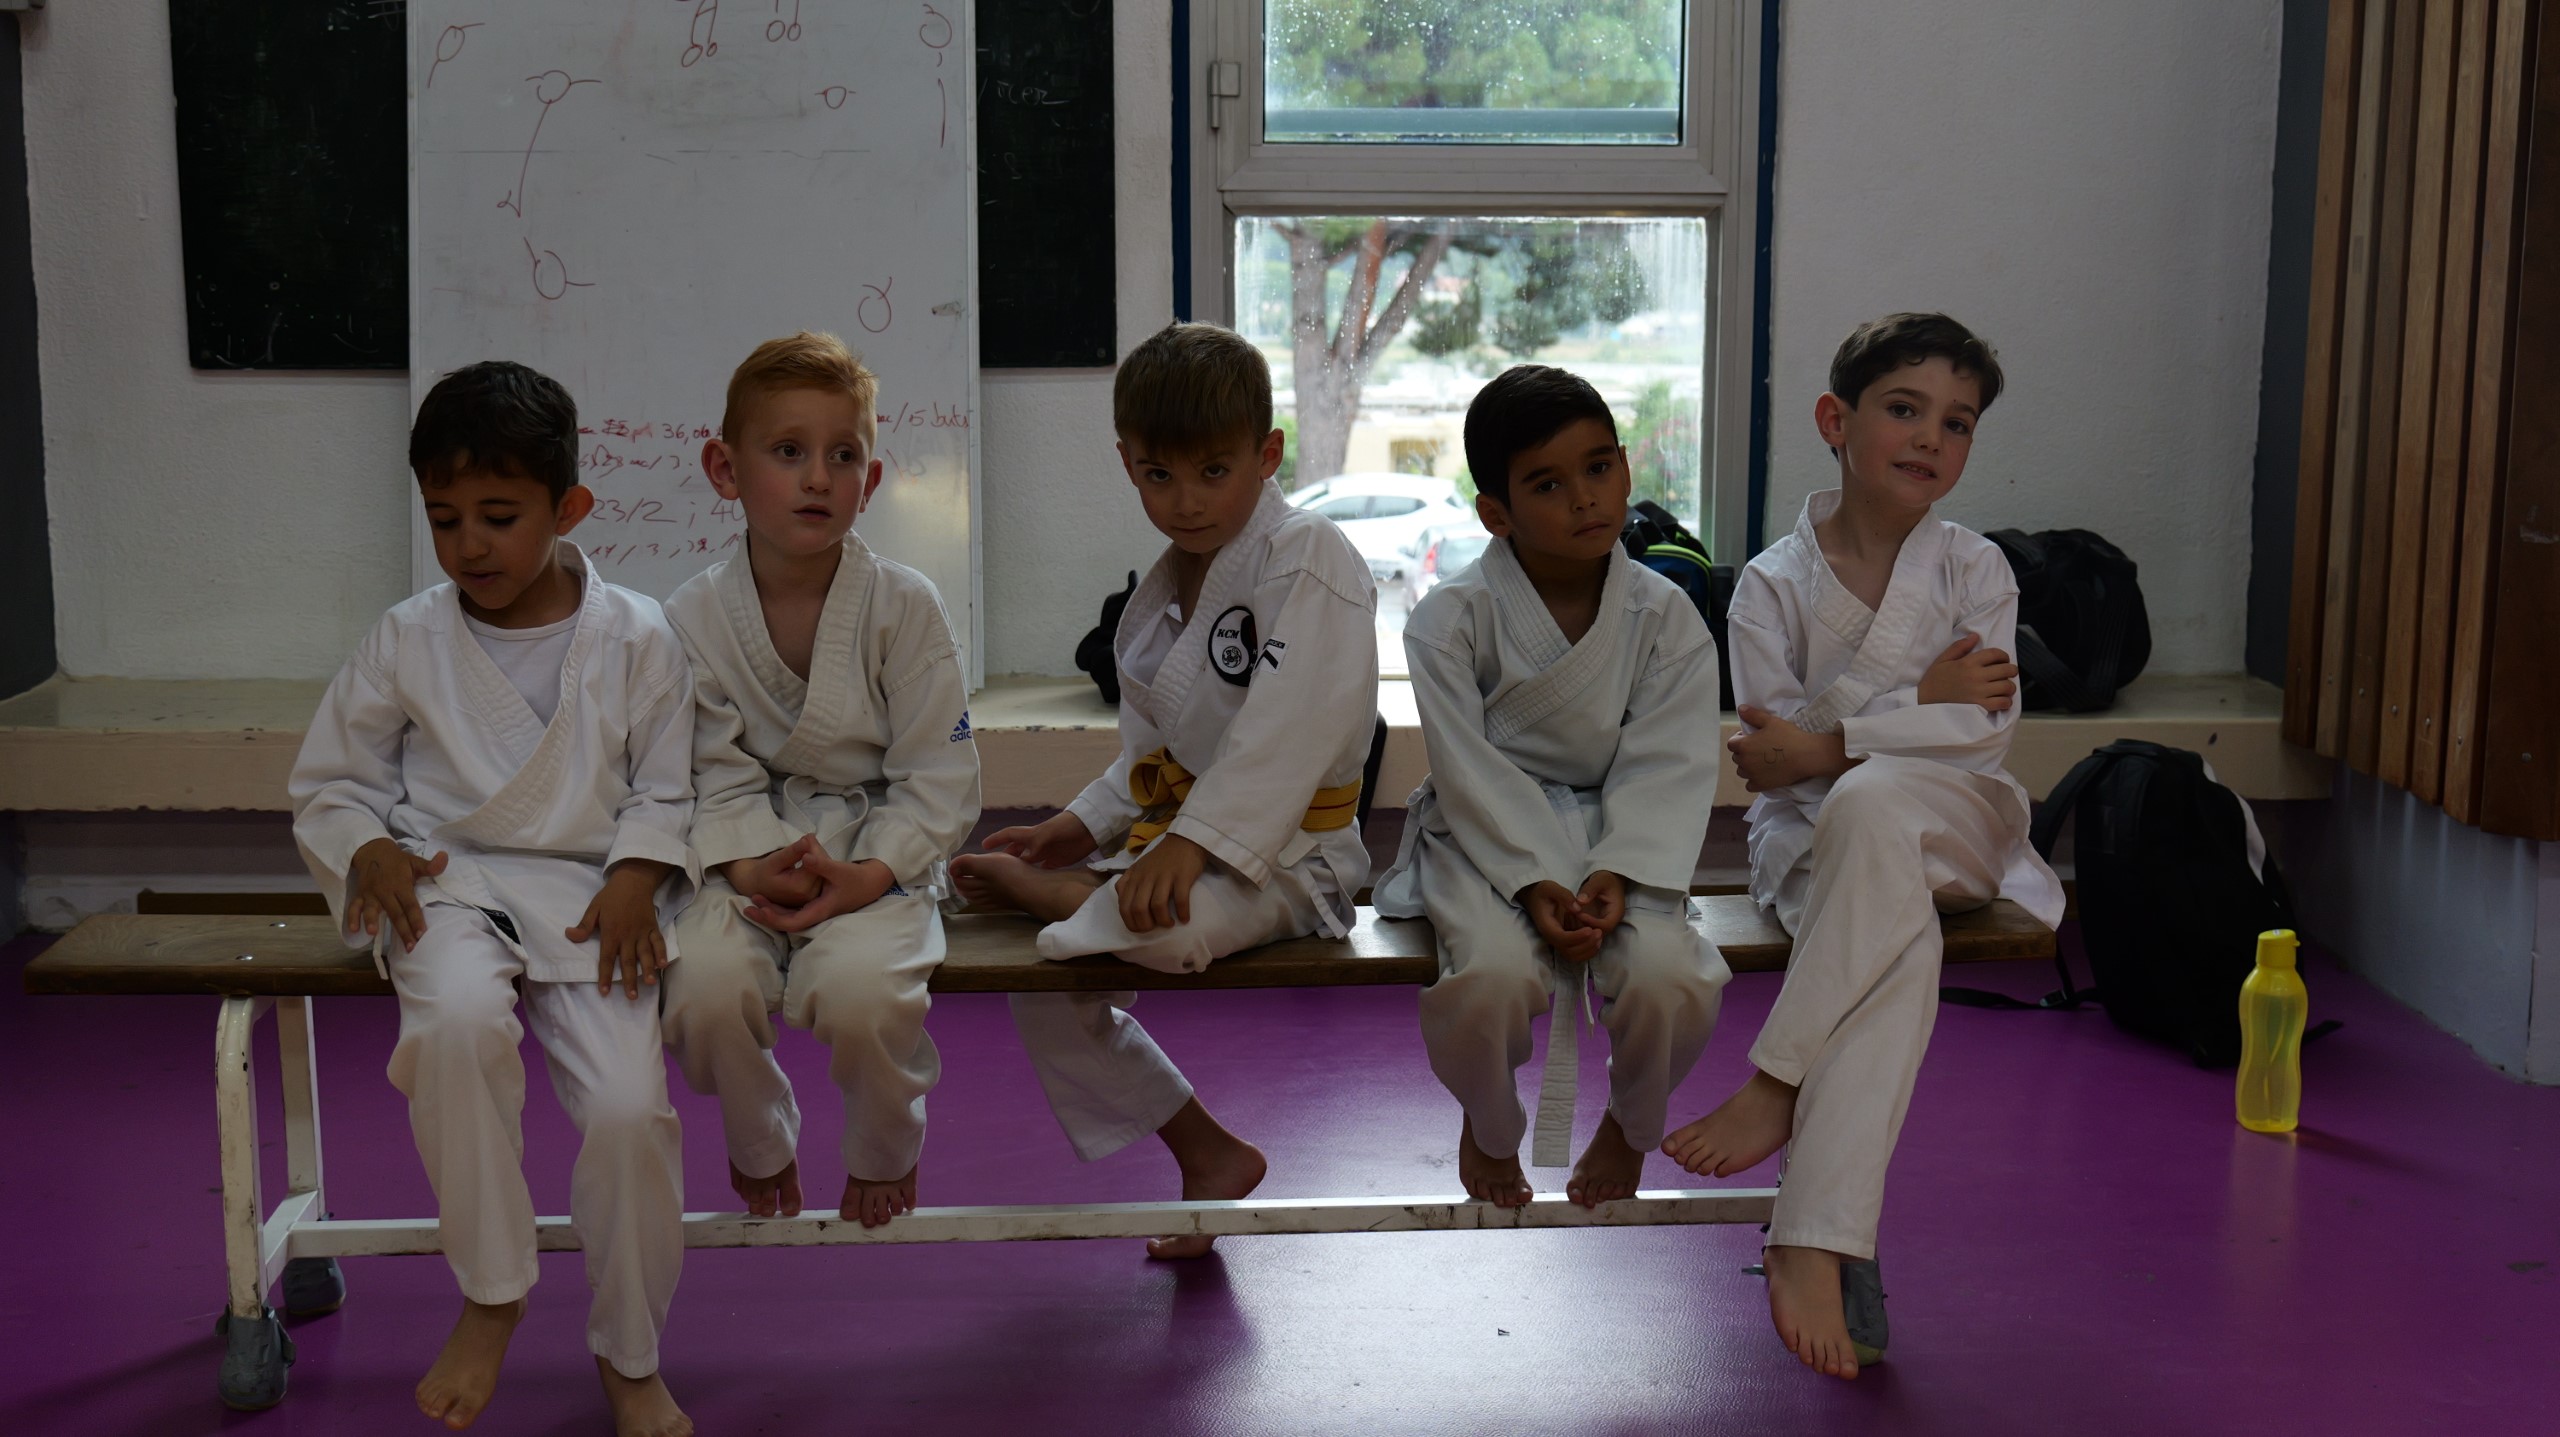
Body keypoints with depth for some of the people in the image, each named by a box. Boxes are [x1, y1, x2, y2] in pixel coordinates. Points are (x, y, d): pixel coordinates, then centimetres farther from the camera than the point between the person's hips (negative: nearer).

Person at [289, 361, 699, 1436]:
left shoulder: (635, 638, 2)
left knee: (630, 1109, -20)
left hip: (589, 893, 0)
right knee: (459, 1020, -36)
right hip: (451, 884, 0)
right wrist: (368, 849, -6)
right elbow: (326, 783, 15)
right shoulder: (408, 640, 5)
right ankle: (491, 1297, -15)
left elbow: (665, 790, 10)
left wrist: (636, 875, -9)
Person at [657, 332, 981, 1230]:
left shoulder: (905, 607, -7)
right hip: (751, 863, 2)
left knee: (860, 987, -31)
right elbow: (715, 774, -1)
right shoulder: (694, 619, -2)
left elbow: (940, 781, -6)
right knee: (707, 983, -28)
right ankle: (760, 1144, 8)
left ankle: (884, 1150, 6)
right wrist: (751, 864, -20)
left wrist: (865, 875, -19)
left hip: (880, 860, -2)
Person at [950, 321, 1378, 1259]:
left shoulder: (1308, 558, -15)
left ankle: (1024, 885, -3)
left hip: (1282, 849, -9)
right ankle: (1207, 1156, 18)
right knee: (1045, 989, 8)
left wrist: (1192, 841, -34)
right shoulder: (1164, 589, 12)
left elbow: (1292, 725, -28)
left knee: (1163, 926, -37)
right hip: (1177, 832, 9)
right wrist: (1081, 827, 6)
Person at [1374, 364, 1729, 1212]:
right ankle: (1488, 1124, 6)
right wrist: (1532, 882, -22)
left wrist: (1615, 875, -20)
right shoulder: (1451, 619, -9)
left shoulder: (1665, 617, -2)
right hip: (1488, 838, -2)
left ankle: (1632, 1123, 12)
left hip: (1619, 837, 2)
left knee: (1669, 978, -26)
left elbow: (1666, 768, -6)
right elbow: (1469, 772, -12)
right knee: (1492, 974, -32)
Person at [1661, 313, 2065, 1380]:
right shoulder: (1773, 585, 2)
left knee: (1870, 799, -37)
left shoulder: (1974, 569, 4)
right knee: (1896, 943, -36)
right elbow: (1773, 749, -6)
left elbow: (1986, 731, -7)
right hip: (1814, 843, 0)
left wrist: (1827, 744, -17)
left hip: (1954, 826, 1)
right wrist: (1922, 704, -13)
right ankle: (1813, 1248, -41)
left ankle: (1777, 1084, -31)